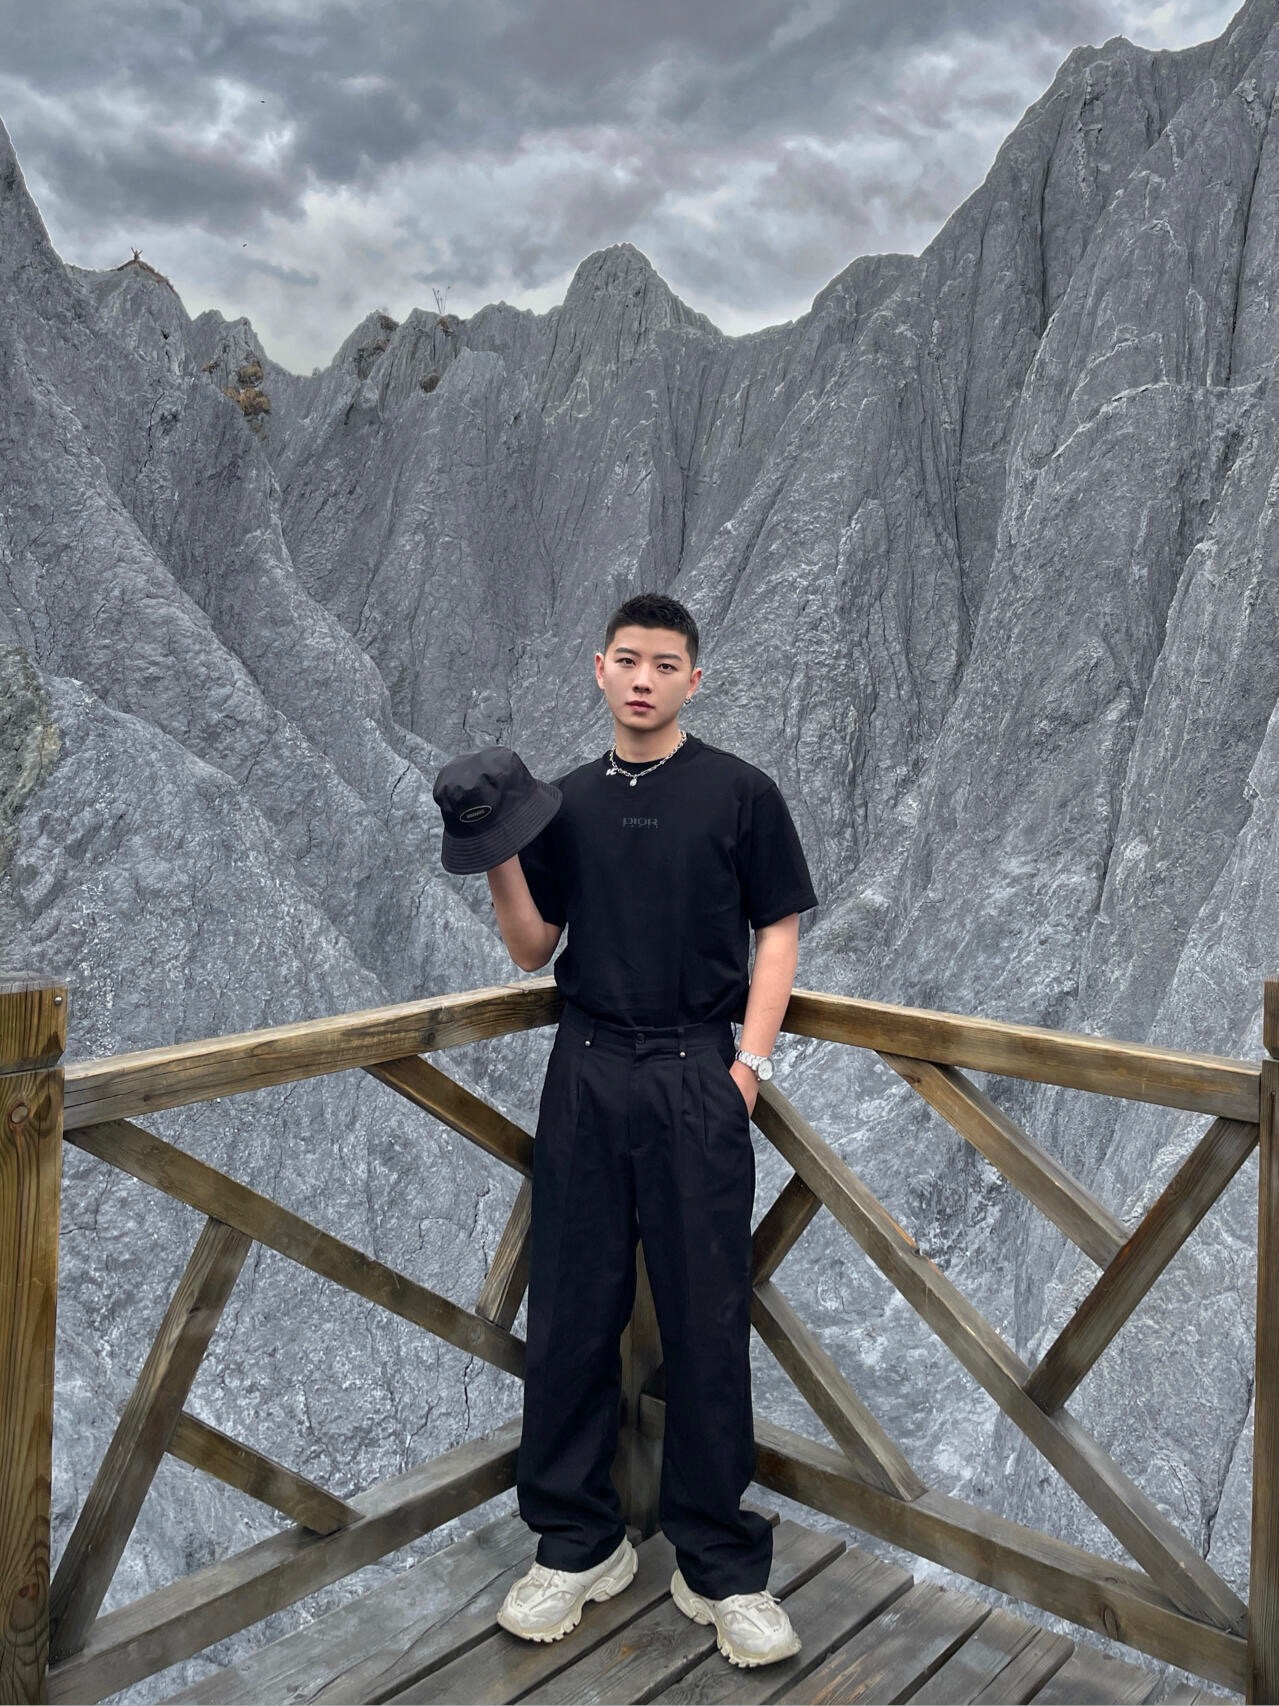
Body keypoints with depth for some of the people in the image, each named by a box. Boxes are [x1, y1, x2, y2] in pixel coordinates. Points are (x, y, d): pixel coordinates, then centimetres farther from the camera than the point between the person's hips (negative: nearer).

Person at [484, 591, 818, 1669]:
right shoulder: (568, 802, 10)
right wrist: (502, 861, -6)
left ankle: (722, 1567, 15)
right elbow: (534, 950, 11)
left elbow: (778, 931, 1)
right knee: (570, 1316, 7)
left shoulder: (739, 793, 1)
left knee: (708, 1321, 1)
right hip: (585, 1074, 3)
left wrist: (749, 1064, -9)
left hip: (696, 1076, -3)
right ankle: (577, 1543, 23)